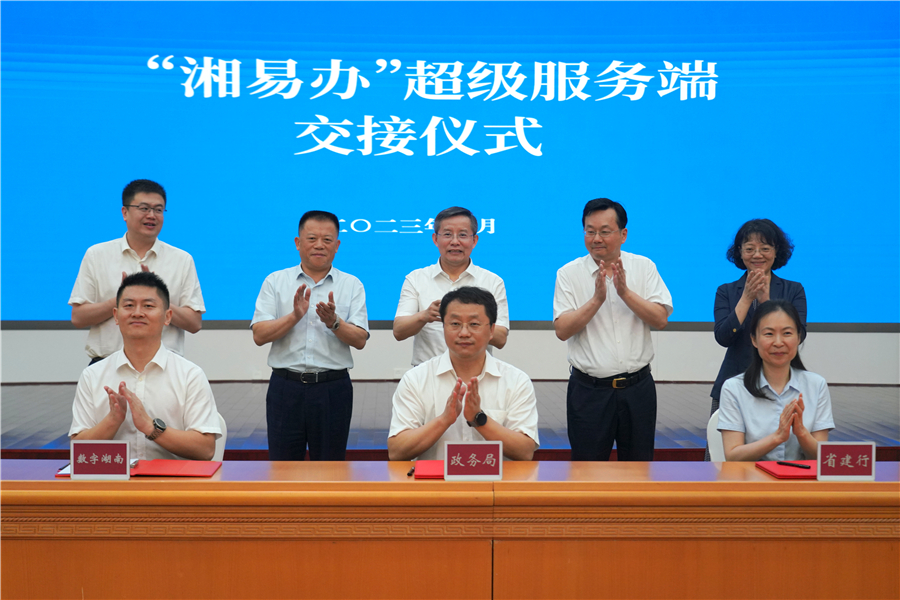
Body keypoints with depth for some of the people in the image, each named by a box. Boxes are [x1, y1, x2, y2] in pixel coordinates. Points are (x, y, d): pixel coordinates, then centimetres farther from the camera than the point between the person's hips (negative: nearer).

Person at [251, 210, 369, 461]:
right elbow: (259, 335, -3)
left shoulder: (352, 285, 6)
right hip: (286, 386, 0)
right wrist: (295, 316, -18)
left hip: (333, 388, 0)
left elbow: (360, 340, -3)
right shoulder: (275, 281, 6)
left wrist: (334, 322, -21)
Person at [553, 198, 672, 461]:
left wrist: (625, 292, -17)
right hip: (589, 389, -1)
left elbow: (661, 319, -7)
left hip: (638, 387, 1)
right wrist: (597, 299, -19)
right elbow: (562, 330, -10)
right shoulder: (569, 274, -1)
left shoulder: (644, 267, 3)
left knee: (639, 462, 11)